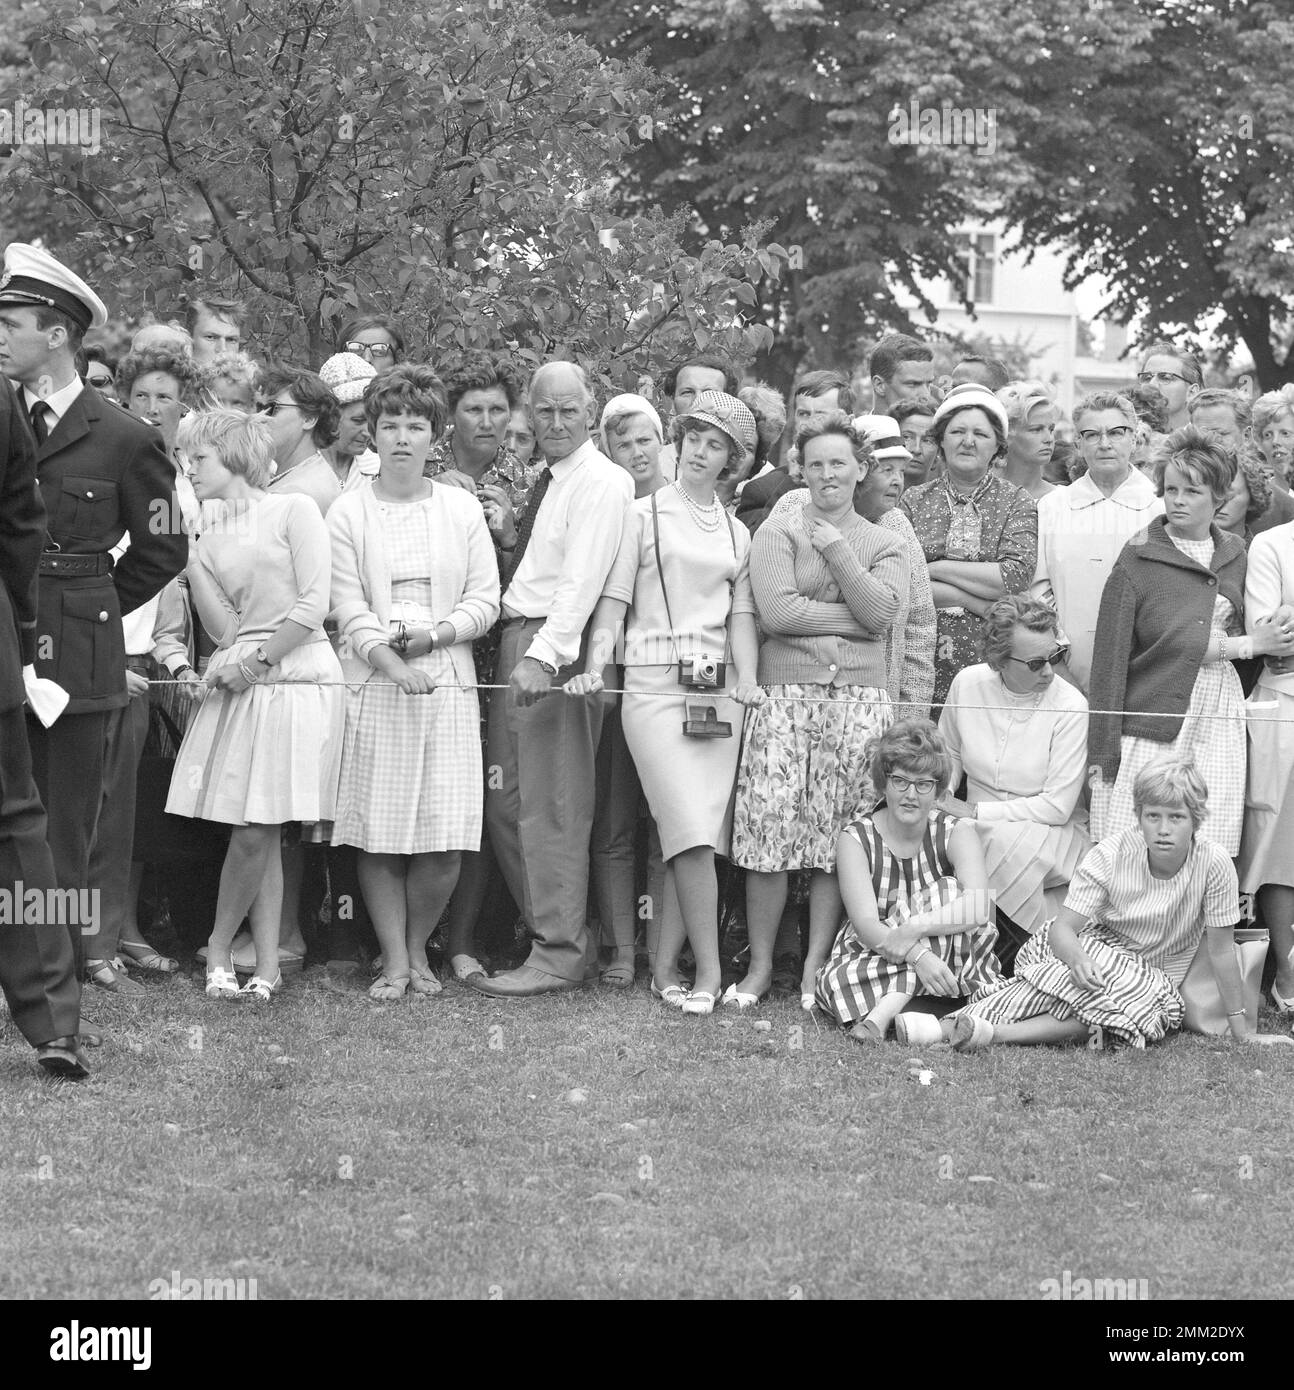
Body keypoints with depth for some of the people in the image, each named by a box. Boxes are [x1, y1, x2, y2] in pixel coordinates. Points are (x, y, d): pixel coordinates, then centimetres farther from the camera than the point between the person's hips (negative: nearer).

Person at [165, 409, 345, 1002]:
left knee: (255, 831, -8)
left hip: (297, 680, -5)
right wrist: (192, 564, 0)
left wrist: (257, 660, -7)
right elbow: (224, 627, 6)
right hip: (242, 686, 5)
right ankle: (266, 965, 6)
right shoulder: (210, 534, 16)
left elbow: (313, 606, -7)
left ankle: (219, 949, 7)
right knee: (257, 834, 2)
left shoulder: (294, 509, 1)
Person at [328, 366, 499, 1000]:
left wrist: (434, 635, -10)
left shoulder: (461, 509, 10)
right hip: (374, 684, -1)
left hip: (447, 684, 1)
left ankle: (417, 948, 15)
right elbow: (349, 607, -3)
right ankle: (394, 961, 7)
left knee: (444, 840, -5)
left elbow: (484, 601, 6)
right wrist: (395, 663, -17)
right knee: (377, 834, -4)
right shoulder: (348, 511, 5)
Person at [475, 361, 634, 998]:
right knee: (504, 802, 9)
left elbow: (582, 579, -18)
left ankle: (558, 955, -5)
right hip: (515, 643, 9)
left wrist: (544, 655, -27)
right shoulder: (544, 482, 21)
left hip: (558, 647, -9)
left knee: (551, 805, -8)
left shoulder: (601, 482, -8)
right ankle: (541, 926, 17)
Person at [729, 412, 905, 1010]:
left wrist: (838, 549, -3)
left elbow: (881, 612, -4)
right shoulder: (778, 532, 6)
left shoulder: (884, 546, 14)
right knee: (770, 829, -6)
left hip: (860, 697, 2)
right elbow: (776, 611, -9)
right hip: (786, 694, -2)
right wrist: (852, 617, -4)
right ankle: (760, 967, 5)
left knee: (838, 842, 0)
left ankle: (814, 970, 7)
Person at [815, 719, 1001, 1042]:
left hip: (953, 963, 1)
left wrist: (911, 928, -36)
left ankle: (885, 1011, -33)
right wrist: (916, 954, -36)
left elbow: (977, 908, -24)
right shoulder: (856, 839, -4)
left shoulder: (956, 834, -4)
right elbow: (866, 925, -17)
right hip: (871, 955, -1)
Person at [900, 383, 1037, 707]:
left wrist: (935, 569, -6)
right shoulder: (914, 501, 9)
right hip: (920, 660, 1)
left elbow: (1017, 577, -8)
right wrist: (976, 602, -11)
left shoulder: (1016, 503, 8)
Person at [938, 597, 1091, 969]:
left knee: (1008, 840, -37)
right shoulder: (968, 684, -3)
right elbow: (949, 760, 14)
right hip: (981, 832, 3)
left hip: (1057, 833, -3)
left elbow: (1057, 807, -16)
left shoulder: (1069, 706, -15)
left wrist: (975, 811, -18)